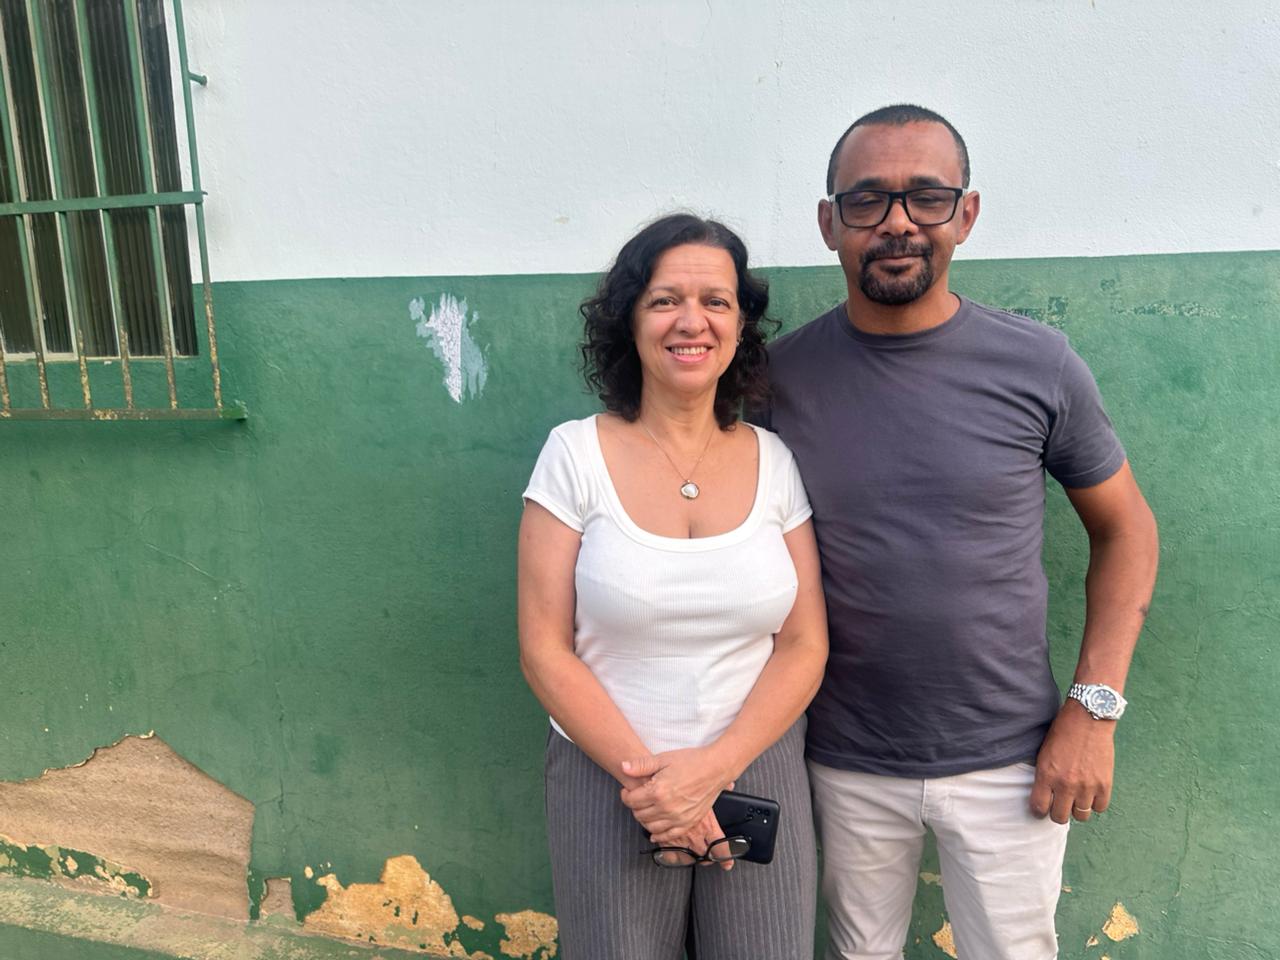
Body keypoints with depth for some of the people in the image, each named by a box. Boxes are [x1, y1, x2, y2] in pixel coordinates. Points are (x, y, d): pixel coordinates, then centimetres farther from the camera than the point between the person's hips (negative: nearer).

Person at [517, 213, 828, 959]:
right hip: (610, 778, -1)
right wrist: (647, 775, -13)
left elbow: (805, 646, -2)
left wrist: (713, 768, -13)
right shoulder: (578, 453, -8)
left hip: (757, 770, 2)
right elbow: (545, 652, -9)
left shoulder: (774, 462, -1)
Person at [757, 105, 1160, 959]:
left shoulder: (1037, 365, -8)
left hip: (1010, 761, 0)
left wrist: (1094, 708, -6)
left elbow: (1124, 530, 2)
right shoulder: (782, 374, -7)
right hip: (846, 764, 1)